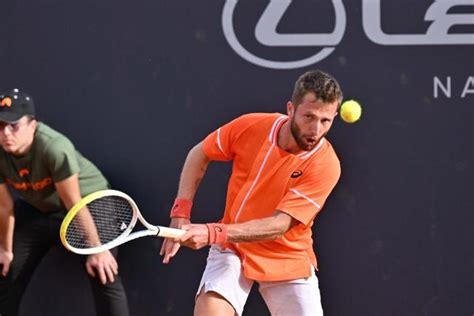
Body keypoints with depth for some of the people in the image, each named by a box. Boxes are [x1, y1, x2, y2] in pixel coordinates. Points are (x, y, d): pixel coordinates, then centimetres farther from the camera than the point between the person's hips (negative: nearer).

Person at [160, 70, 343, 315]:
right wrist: (180, 214, -7)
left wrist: (212, 233, -39)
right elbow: (199, 155, 4)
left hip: (288, 260, 0)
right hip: (232, 249, 0)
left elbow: (279, 225, -29)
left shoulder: (325, 165, -23)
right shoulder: (250, 126, -14)